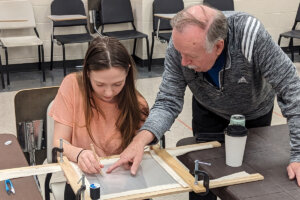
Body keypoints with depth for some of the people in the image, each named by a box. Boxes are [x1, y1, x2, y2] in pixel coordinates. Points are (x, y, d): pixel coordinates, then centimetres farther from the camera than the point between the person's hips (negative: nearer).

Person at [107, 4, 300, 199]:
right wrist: (141, 138, -48)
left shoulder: (251, 35, -43)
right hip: (209, 111, 1)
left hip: (255, 112, -1)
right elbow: (168, 102, -29)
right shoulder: (181, 44, -34)